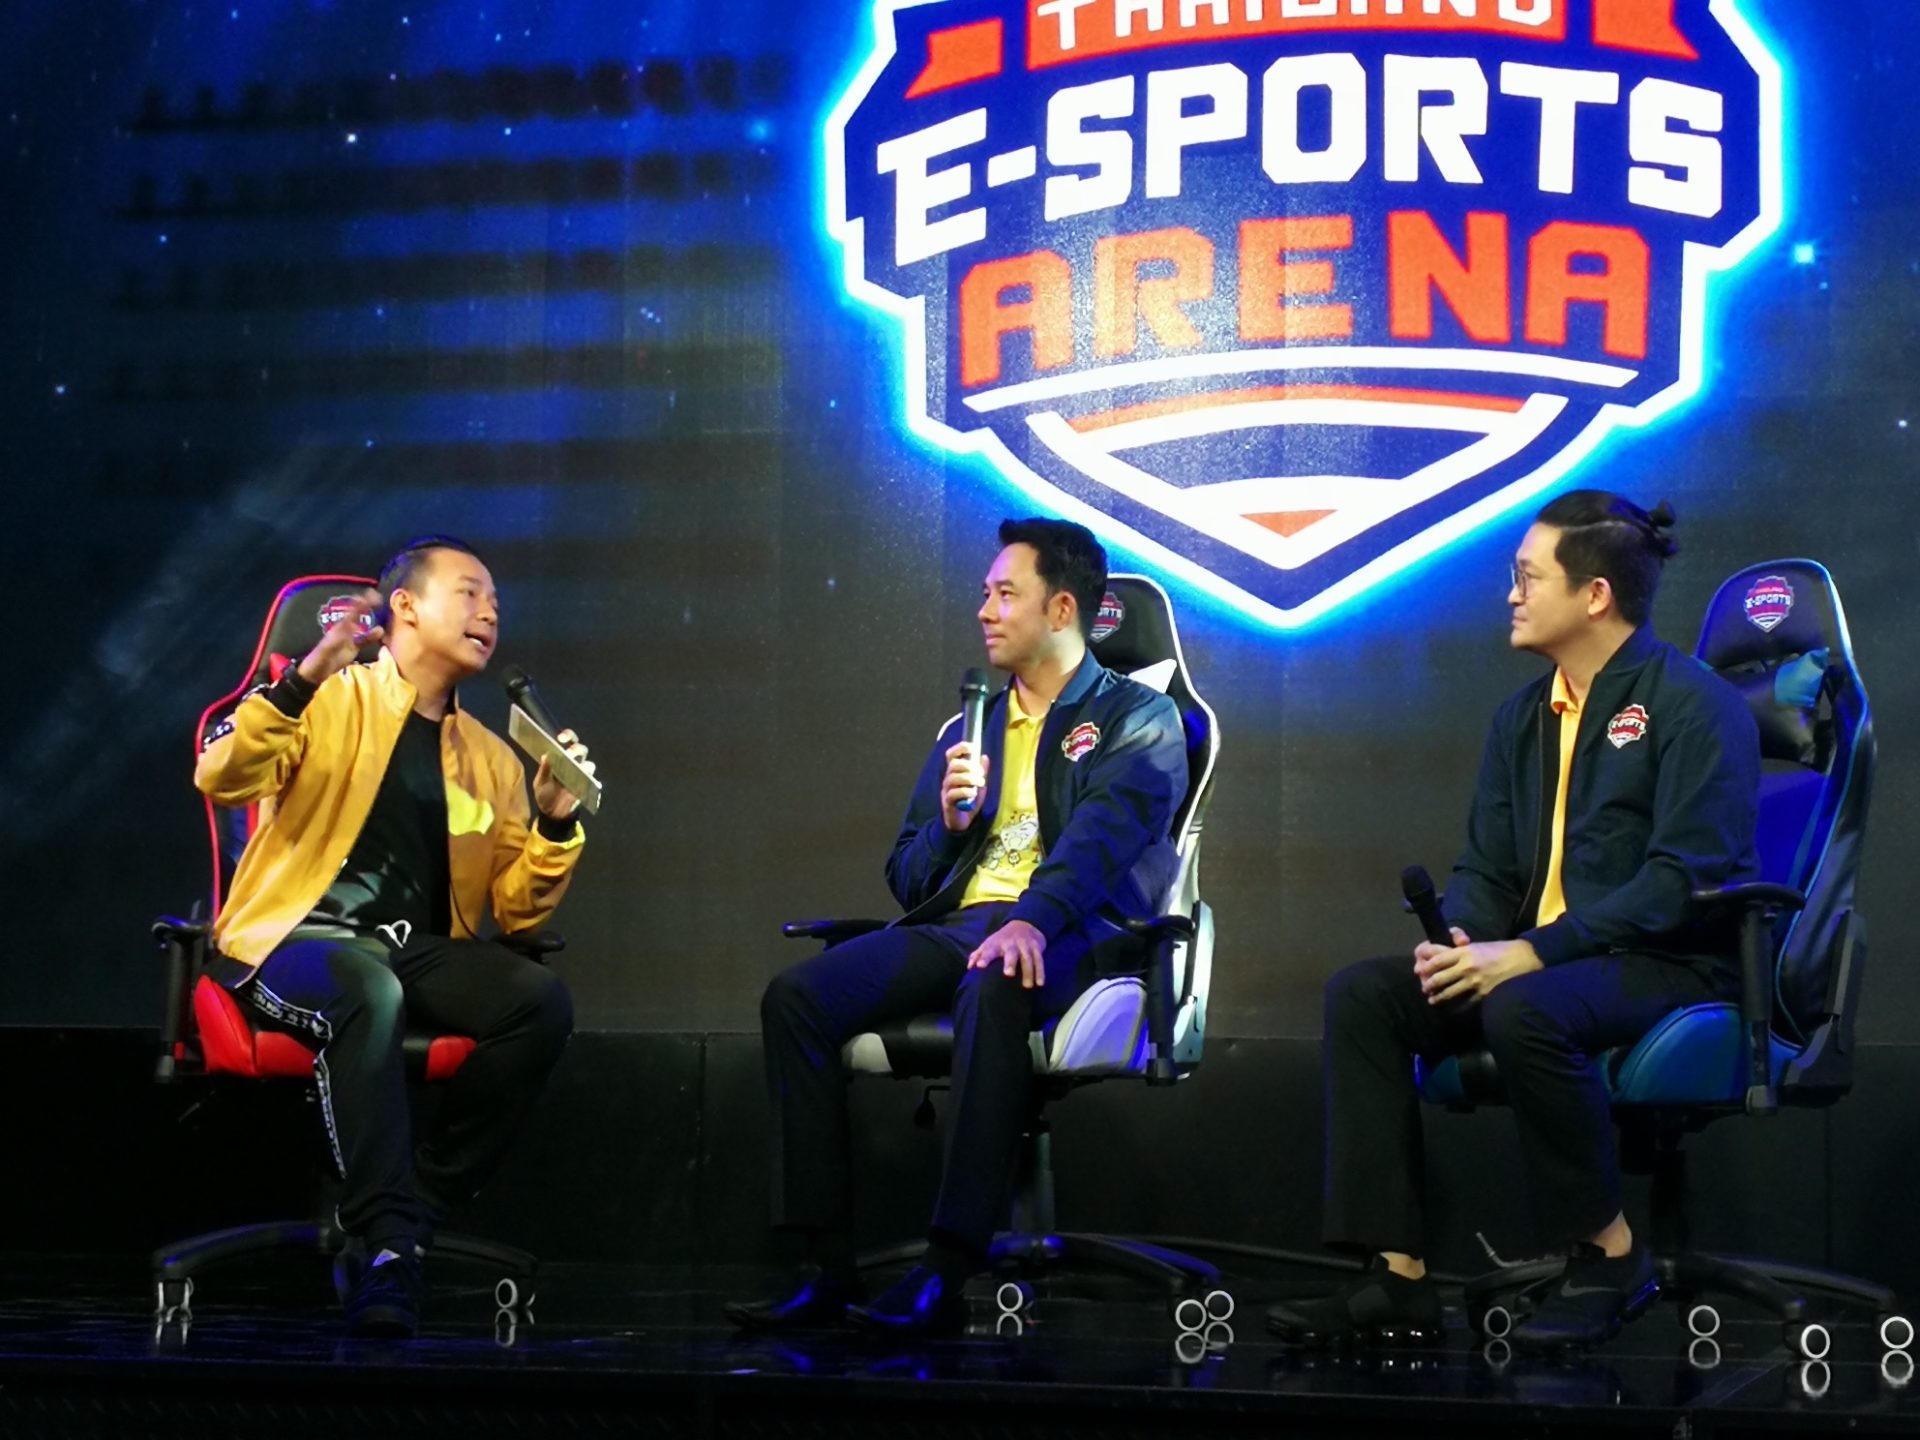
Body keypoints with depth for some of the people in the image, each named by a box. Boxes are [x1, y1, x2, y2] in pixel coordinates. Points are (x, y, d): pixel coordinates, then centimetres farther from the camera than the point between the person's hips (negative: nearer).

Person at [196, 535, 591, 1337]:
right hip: (295, 937, -5)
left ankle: (418, 1206, -16)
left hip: (417, 950, 5)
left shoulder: (493, 760, 18)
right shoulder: (333, 702, 5)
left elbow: (517, 912, 14)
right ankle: (385, 1241, -36)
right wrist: (305, 679, -22)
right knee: (370, 993, -39)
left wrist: (556, 824, -3)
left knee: (542, 1003, -25)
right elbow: (223, 779, -12)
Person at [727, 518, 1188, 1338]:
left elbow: (1105, 835, -12)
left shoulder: (1138, 719, 9)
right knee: (796, 995, -21)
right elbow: (906, 878, 24)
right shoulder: (969, 732, 27)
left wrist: (1035, 919, -32)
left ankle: (948, 1274, -42)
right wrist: (949, 821, 1)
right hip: (953, 925, 6)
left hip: (1070, 934, -6)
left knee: (994, 985, -41)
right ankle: (823, 1266, -25)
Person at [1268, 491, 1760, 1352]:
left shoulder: (1693, 705, -9)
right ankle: (1397, 1278, -17)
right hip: (1545, 962, 8)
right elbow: (1485, 869, 16)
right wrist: (1460, 945, -8)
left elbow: (1686, 878, -18)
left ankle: (1609, 1255, -17)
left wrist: (1533, 953, -23)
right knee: (1361, 995, -12)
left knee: (1522, 1011, -37)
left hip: (1672, 966, -8)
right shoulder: (1523, 718, 15)